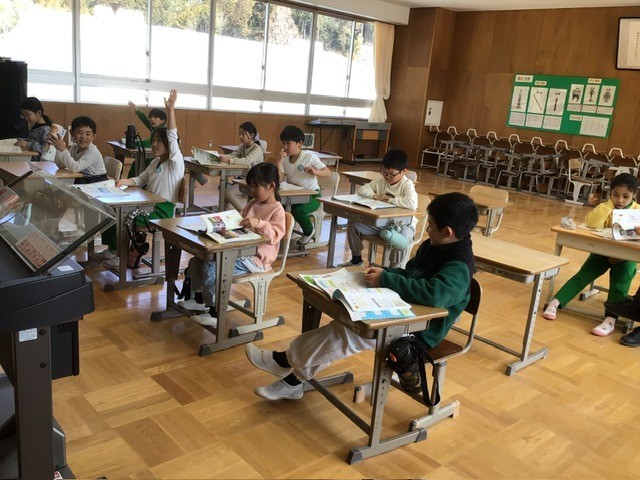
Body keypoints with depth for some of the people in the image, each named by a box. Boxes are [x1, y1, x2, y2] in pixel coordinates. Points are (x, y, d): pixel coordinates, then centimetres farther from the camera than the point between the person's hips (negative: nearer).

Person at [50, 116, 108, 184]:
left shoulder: (93, 152, -18)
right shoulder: (74, 148, 5)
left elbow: (75, 168, -26)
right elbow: (61, 166, 2)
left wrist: (63, 149, -27)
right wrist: (59, 148, -9)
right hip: (81, 181, 7)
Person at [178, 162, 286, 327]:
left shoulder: (277, 210, -10)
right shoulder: (252, 204, 15)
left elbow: (275, 235, -26)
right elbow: (240, 221, 27)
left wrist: (258, 223, -39)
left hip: (255, 259, -9)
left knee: (212, 266, -24)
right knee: (199, 256, 4)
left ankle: (214, 313, -13)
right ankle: (200, 299, 19)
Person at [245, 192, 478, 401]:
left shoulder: (459, 267, -23)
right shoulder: (432, 247, 6)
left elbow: (435, 294, -42)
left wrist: (385, 279, -32)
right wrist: (384, 271, -3)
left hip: (417, 332, -9)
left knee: (347, 332, -19)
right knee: (347, 321, -6)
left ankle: (285, 361, -2)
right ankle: (293, 379, 1)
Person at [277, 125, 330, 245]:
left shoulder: (309, 156, -9)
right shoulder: (285, 159, 5)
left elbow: (327, 172, -10)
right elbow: (279, 180, -7)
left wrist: (315, 172, -30)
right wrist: (279, 162, -15)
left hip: (312, 196, -5)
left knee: (297, 210, -32)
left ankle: (309, 231, 1)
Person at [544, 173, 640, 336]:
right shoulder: (607, 207, -4)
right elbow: (592, 223, -24)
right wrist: (609, 204, -24)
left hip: (626, 257, -1)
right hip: (603, 251, 2)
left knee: (620, 282, -24)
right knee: (583, 275, -14)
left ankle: (610, 320, -31)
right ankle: (555, 303, -21)